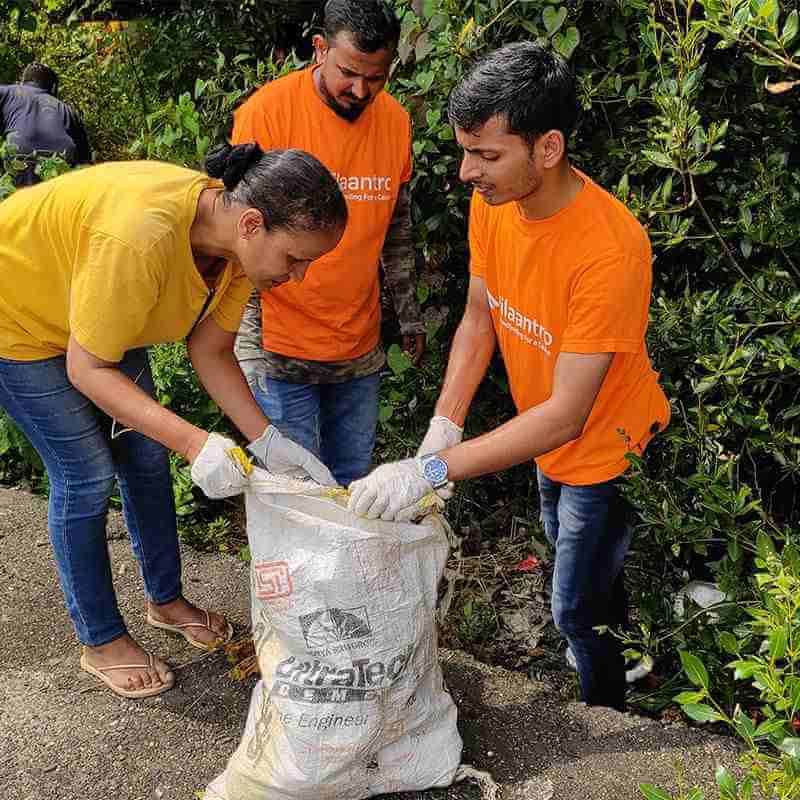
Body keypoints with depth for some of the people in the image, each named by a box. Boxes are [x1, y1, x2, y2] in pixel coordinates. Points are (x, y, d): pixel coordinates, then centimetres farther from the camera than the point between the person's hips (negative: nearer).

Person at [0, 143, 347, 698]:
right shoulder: (141, 236, -42)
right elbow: (87, 369, -33)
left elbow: (211, 352, -8)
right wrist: (195, 443, -40)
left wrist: (267, 440, -19)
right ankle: (101, 641, 16)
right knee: (87, 476, -4)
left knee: (146, 459, 10)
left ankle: (166, 600, 31)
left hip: (105, 318, 7)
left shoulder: (236, 239, -18)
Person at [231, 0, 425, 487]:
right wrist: (252, 344, -12)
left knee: (353, 485, 13)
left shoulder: (396, 120, 3)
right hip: (281, 350, -4)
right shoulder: (267, 112, -12)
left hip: (361, 351, 5)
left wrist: (410, 314, 18)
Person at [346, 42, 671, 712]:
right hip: (549, 436, 8)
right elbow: (478, 320, -5)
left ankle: (611, 723, 34)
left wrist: (432, 470, -41)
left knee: (577, 610, 5)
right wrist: (442, 427, -17)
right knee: (564, 541, 30)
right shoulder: (493, 201, -15)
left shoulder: (608, 248, -38)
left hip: (609, 448, -7)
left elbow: (566, 414, -37)